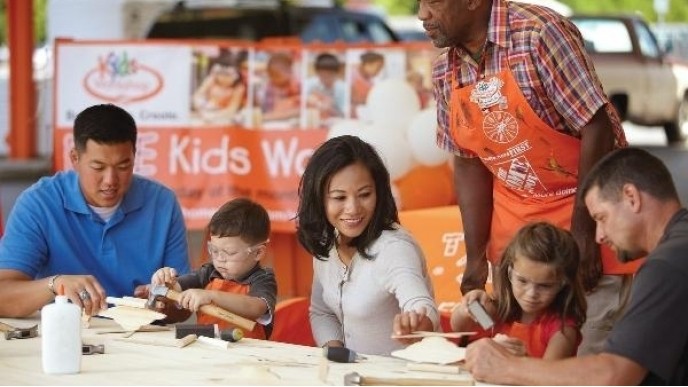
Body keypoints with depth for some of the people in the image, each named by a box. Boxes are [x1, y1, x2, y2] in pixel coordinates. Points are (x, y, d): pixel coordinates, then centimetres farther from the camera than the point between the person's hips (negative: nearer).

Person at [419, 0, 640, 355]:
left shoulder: (540, 33, -19)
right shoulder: (444, 71, 1)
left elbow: (597, 127, -19)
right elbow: (468, 162, 7)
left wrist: (583, 231, -18)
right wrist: (476, 256, 0)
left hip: (585, 207, -6)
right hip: (515, 219, 6)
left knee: (592, 353, -9)